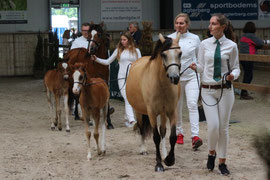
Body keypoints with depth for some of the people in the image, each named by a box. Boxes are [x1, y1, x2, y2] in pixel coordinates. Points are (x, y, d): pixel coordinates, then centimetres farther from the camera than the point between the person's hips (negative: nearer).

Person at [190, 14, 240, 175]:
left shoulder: (231, 46, -2)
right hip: (208, 90, 0)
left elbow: (236, 68, 3)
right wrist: (195, 67, -15)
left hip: (226, 90, 0)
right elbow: (202, 67, 7)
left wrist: (233, 75, -18)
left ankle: (222, 162, 19)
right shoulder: (205, 44, 2)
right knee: (213, 126, -10)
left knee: (224, 127, 5)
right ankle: (212, 153, 20)